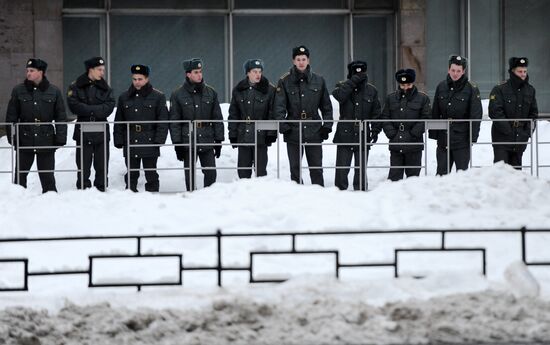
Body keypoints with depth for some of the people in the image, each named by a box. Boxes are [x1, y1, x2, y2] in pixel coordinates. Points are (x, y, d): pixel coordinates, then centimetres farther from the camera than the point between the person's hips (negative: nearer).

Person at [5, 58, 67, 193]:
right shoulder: (18, 91, 3)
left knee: (47, 176, 6)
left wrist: (60, 138, -4)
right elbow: (11, 117, 5)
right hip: (24, 140, 1)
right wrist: (12, 136, -3)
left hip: (46, 140, -1)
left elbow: (61, 117, 4)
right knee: (20, 175, 4)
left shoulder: (54, 91, 2)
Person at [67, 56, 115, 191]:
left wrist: (88, 110, -16)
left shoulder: (105, 88, 9)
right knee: (83, 166, 2)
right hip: (83, 131, -2)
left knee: (102, 165, 5)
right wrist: (95, 110, -13)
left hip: (101, 131, 2)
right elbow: (74, 106, -12)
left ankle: (101, 189, 11)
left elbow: (109, 107, -6)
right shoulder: (76, 86, 1)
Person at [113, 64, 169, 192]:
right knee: (131, 176, 6)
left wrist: (159, 140, -10)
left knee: (151, 176, 2)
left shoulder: (158, 96, 2)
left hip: (150, 143, -3)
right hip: (130, 144, 3)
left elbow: (163, 121, -1)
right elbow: (118, 122, 14)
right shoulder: (124, 97, 12)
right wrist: (119, 141, 6)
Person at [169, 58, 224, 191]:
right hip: (187, 141, -1)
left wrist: (219, 140, 7)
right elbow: (174, 122, 2)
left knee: (211, 173, -2)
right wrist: (177, 144, -4)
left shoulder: (211, 93, 8)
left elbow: (217, 118, 11)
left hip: (207, 142, 1)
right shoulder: (178, 95, 2)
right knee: (190, 174, 3)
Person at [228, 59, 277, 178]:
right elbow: (233, 114, 12)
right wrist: (233, 135, 7)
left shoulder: (269, 90, 0)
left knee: (260, 169, -3)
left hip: (261, 136, -3)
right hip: (243, 136, 3)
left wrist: (271, 134, -9)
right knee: (243, 170, 5)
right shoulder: (238, 90, 9)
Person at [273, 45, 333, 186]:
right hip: (293, 131, -1)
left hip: (314, 131, 1)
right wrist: (282, 125, -16)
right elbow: (279, 106, -3)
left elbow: (326, 106, 12)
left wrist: (327, 125, 4)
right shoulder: (285, 81, 2)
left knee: (317, 168, 3)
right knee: (295, 168, 4)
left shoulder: (318, 80, 7)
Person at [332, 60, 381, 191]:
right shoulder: (343, 86, 2)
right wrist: (353, 81, -22)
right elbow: (339, 95, -23)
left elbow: (376, 113, 12)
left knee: (361, 170, 5)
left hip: (363, 136, 2)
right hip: (345, 135, -2)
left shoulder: (371, 90, 8)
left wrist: (375, 130, 1)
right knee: (342, 170, -1)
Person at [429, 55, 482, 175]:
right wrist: (433, 133, 8)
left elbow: (476, 115, -5)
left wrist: (473, 137, -10)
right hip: (443, 139, 4)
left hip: (462, 140, -4)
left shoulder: (471, 89, -4)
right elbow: (435, 113, 12)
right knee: (441, 172, 6)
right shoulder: (441, 87, 7)